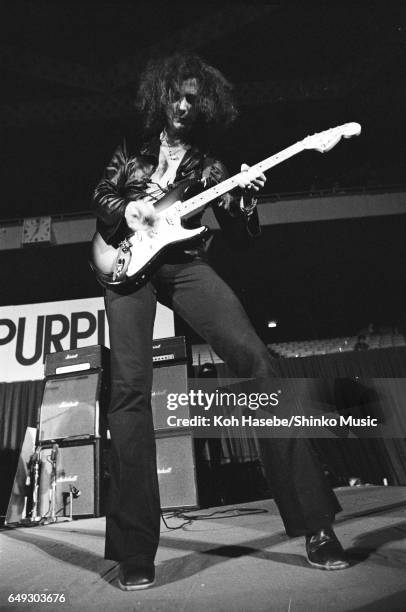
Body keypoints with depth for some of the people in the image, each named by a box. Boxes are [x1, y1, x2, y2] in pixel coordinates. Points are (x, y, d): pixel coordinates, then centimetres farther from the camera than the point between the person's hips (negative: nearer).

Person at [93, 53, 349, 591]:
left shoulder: (208, 165, 19)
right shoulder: (132, 150, 22)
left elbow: (242, 236, 13)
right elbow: (101, 196, 23)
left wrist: (243, 197, -7)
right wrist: (126, 210, 1)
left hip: (185, 264, 0)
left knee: (255, 359, -20)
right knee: (130, 389, -15)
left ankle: (314, 522, -12)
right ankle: (135, 553, -7)